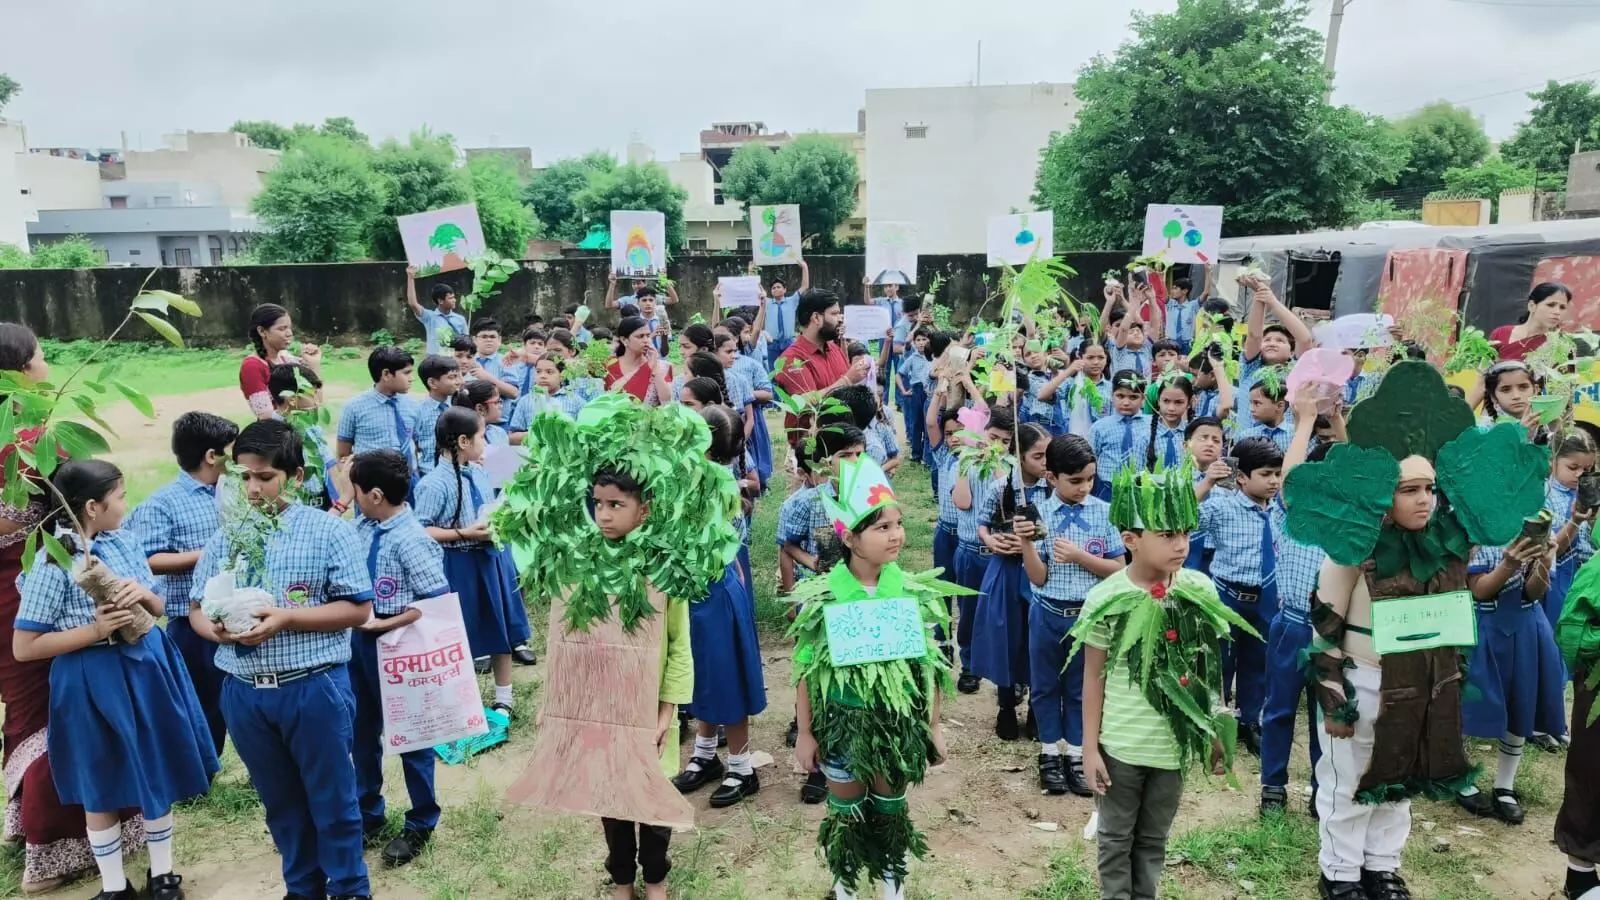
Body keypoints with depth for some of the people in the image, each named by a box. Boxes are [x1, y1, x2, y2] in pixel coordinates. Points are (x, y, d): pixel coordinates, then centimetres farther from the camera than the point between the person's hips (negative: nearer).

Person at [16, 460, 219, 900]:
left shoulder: (125, 541, 0)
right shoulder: (53, 561, -16)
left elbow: (158, 610, 10)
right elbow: (24, 648, -14)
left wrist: (144, 594, -12)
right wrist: (96, 629, -22)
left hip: (146, 666, 5)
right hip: (93, 680, -5)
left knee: (159, 774, 15)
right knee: (102, 789, 12)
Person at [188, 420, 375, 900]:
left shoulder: (329, 530, -7)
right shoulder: (226, 535, 7)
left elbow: (357, 608, -9)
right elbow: (197, 608, 11)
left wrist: (286, 618, -19)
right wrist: (215, 627, -12)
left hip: (315, 688, -4)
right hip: (244, 692, 4)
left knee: (333, 799, 8)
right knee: (280, 801, 19)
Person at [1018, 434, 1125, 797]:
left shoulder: (1104, 512, -7)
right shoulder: (1039, 515, -9)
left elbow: (1118, 569, -6)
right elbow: (1038, 578, -10)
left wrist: (1079, 556, -19)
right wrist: (1025, 542, -25)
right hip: (1048, 614, 0)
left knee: (1081, 685, 13)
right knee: (1045, 683, 13)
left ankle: (1077, 756, 28)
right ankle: (1049, 754, 30)